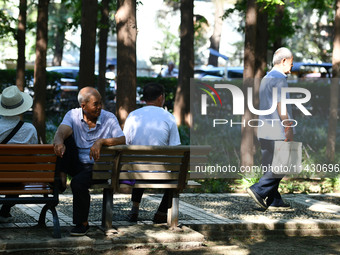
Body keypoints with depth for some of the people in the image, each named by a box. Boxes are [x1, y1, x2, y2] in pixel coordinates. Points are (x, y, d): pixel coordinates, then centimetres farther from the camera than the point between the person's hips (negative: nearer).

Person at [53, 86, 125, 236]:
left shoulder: (109, 118, -4)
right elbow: (61, 131, -21)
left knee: (78, 183, -30)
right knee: (67, 138, -19)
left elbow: (123, 140, -16)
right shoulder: (73, 115, 0)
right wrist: (59, 142, -45)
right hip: (76, 164, 2)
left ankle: (82, 223, -8)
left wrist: (101, 141, -31)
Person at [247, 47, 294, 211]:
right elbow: (281, 108, -17)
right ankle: (259, 190, -10)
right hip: (277, 131, -10)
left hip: (265, 131, 10)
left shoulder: (265, 79, 18)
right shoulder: (279, 80, -12)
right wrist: (289, 131, -15)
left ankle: (274, 201, 8)